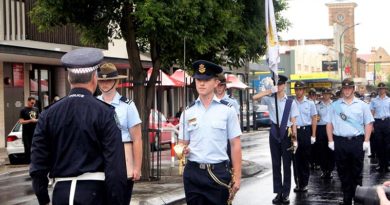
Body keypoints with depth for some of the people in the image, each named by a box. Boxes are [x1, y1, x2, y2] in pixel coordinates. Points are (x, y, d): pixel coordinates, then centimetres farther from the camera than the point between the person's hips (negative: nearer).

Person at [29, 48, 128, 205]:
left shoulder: (48, 115, 4)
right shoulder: (104, 113, -7)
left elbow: (38, 162, 6)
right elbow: (115, 165, -11)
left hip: (61, 192, 4)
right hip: (94, 191, -3)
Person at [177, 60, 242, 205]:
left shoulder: (227, 110, -1)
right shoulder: (188, 112, 6)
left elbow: (235, 145, -1)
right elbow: (182, 143, 13)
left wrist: (236, 177, -4)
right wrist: (182, 150, -11)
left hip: (219, 173, -2)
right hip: (193, 173, 2)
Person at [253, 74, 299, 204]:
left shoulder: (290, 102, -1)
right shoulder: (270, 99, 3)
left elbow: (293, 121, 0)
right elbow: (255, 97, -10)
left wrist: (294, 136, -7)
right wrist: (270, 91, -16)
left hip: (286, 133, -2)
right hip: (274, 132, 2)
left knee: (286, 164, 4)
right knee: (276, 164, 7)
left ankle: (286, 193, 12)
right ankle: (278, 192, 14)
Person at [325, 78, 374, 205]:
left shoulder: (362, 105, 5)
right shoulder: (335, 105, 8)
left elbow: (368, 123, 5)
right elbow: (329, 123, 9)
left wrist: (366, 141, -3)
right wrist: (331, 141, 1)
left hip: (357, 141, -1)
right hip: (340, 142, 1)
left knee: (356, 172, 3)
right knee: (343, 172, 6)